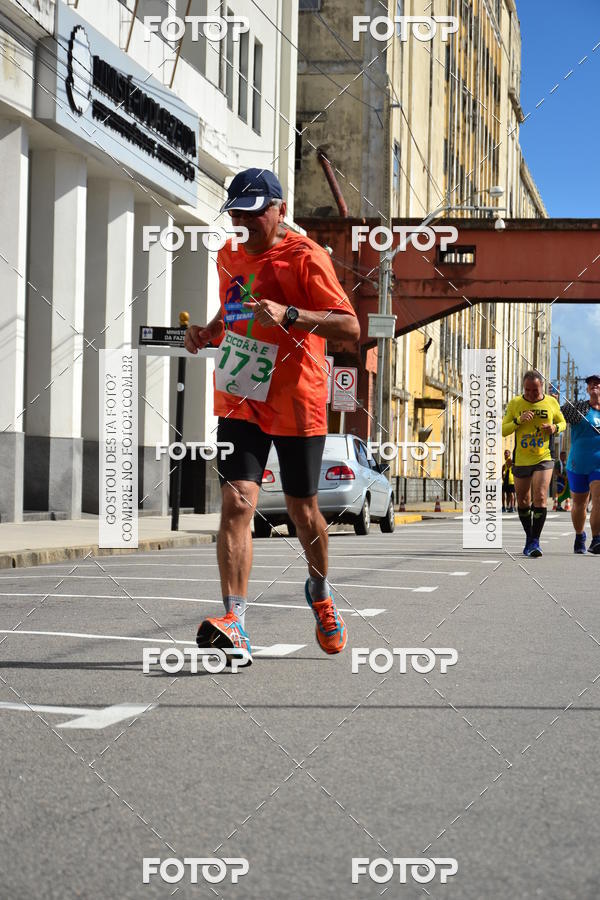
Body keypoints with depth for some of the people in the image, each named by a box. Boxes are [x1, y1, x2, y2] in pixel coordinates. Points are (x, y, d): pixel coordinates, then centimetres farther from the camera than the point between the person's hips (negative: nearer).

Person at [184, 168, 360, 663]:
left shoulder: (305, 256, -10)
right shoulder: (230, 257, 10)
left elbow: (350, 327, -17)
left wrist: (290, 316, -31)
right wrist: (209, 331, 7)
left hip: (297, 402, -4)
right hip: (240, 399, 4)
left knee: (302, 509, 9)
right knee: (237, 501, -14)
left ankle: (320, 591, 39)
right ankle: (235, 622, -21)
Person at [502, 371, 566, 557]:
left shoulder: (551, 402, 0)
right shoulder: (514, 404, -2)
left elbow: (562, 422, 16)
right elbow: (502, 430, 0)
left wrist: (555, 428, -7)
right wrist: (518, 421, -18)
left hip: (544, 458, -1)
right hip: (521, 460, 2)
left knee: (540, 498, -16)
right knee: (523, 501, 9)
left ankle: (535, 541, -12)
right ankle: (529, 537, 29)